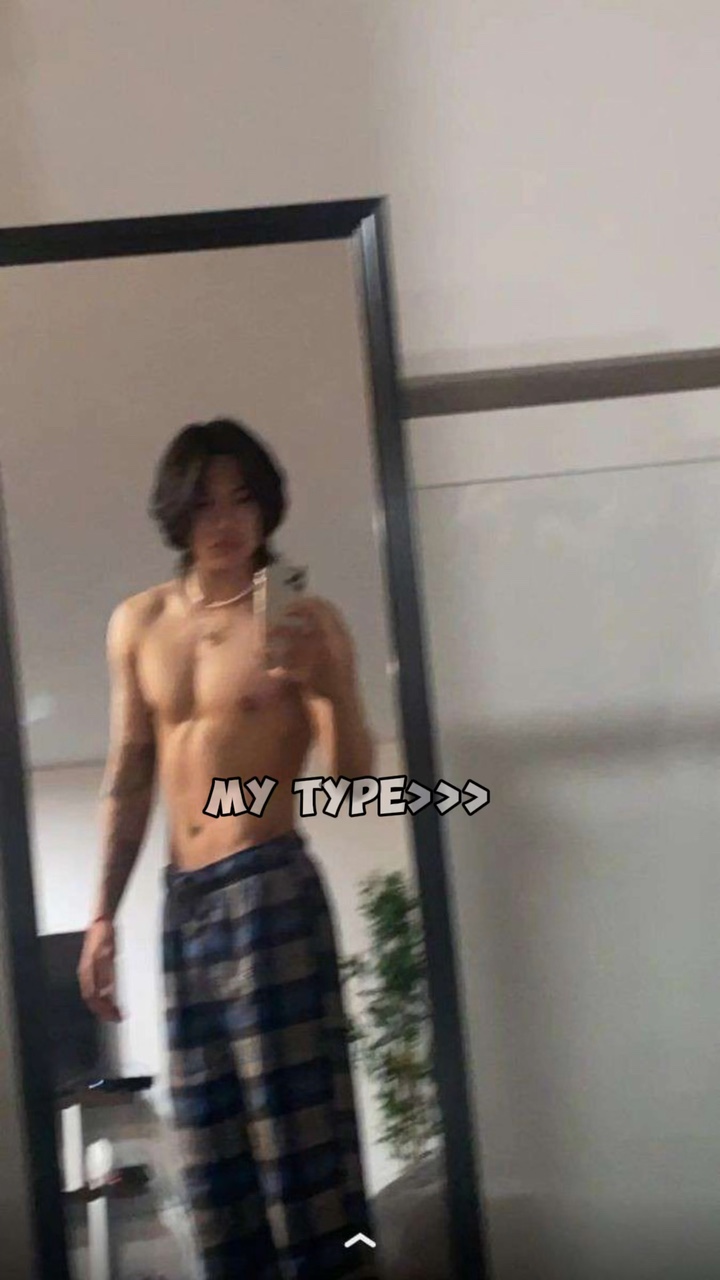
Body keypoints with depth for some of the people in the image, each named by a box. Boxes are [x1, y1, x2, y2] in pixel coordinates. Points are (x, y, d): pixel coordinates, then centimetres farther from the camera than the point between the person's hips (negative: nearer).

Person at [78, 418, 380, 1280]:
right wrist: (104, 914, 11)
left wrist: (333, 687, -27)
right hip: (181, 897, 5)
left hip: (271, 888, -5)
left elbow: (352, 782, -9)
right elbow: (128, 780, 14)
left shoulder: (305, 620, -6)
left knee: (294, 1127, -5)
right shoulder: (136, 625, 8)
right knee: (211, 1143, 11)